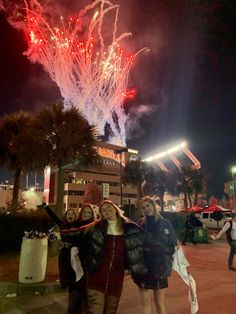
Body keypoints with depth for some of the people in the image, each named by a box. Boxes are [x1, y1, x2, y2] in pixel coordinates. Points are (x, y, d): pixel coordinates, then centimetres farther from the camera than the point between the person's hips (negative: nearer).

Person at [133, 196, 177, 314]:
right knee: (145, 302, 10)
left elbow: (173, 247, -3)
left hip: (159, 268, -1)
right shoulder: (141, 224, -1)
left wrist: (154, 249, -13)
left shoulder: (165, 224, -6)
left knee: (159, 302, 12)